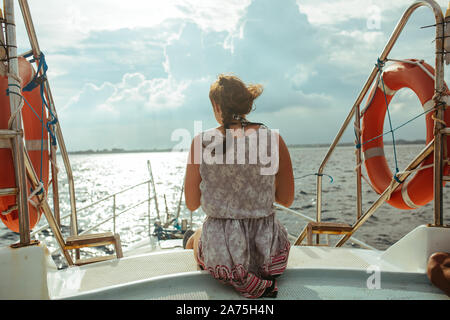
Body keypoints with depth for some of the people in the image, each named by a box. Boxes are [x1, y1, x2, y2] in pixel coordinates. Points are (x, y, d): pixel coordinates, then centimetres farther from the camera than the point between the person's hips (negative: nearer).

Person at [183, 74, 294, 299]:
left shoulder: (202, 141, -10)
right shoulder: (273, 139, -8)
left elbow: (191, 204, -2)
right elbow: (287, 200, 2)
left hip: (219, 254, -2)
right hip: (267, 252, 2)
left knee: (194, 238, 36)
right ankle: (263, 281, 23)